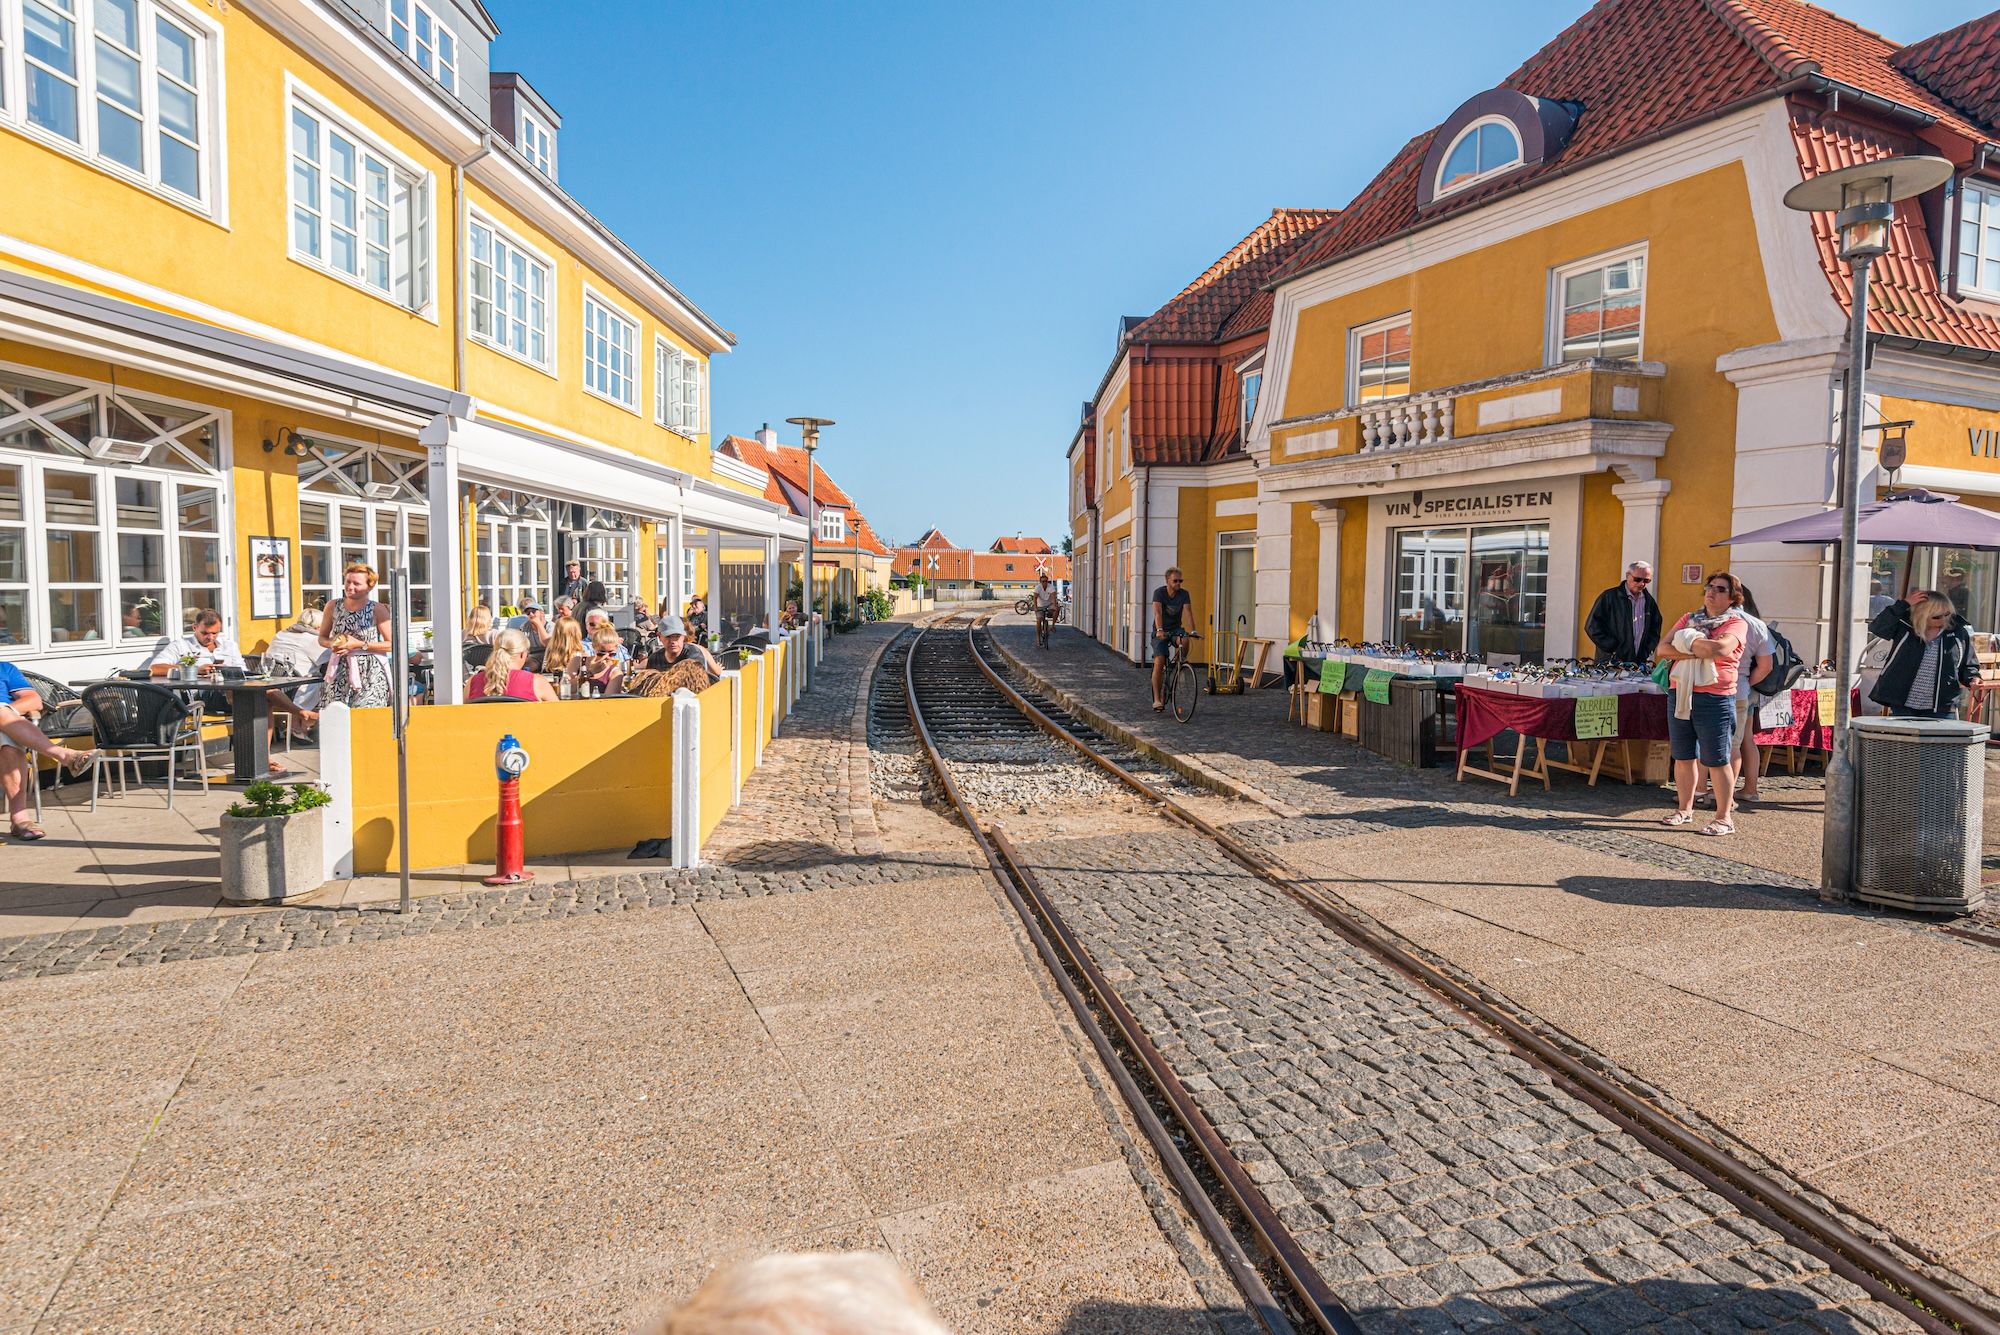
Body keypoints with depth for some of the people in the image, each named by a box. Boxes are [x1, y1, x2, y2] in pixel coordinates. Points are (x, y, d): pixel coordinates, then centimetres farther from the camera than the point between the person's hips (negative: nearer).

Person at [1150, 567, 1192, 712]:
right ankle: (1157, 699, -11)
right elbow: (1157, 613, -26)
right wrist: (1159, 630, -43)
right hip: (1160, 632, -2)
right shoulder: (1159, 592, -13)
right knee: (1159, 662, -17)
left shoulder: (1184, 594, -4)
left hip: (1175, 629, 2)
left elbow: (1187, 612, -16)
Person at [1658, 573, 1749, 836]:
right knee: (1683, 757, 11)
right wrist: (1695, 652, -12)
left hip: (1714, 699, -5)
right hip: (1680, 695, 5)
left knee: (1717, 761, -2)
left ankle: (1724, 818, 6)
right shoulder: (1689, 619, 15)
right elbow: (1663, 648, 3)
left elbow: (1721, 649, -22)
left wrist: (1689, 641, -7)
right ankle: (1685, 809, 22)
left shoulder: (1736, 624, -1)